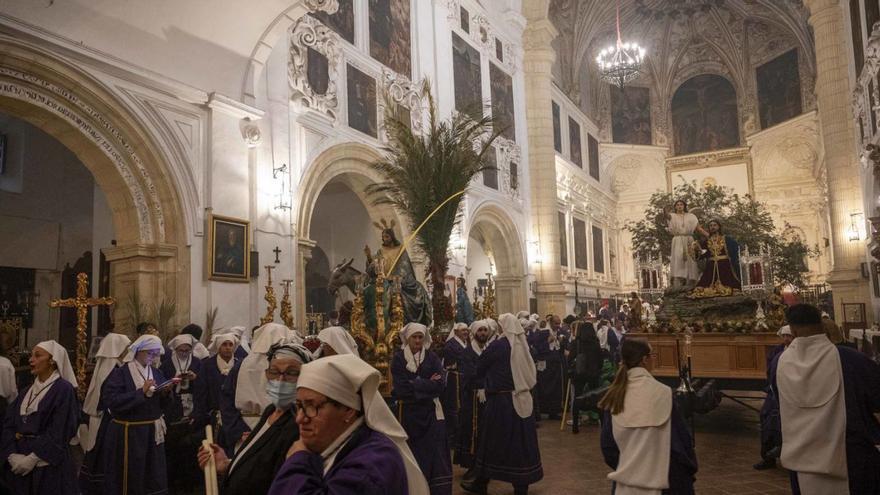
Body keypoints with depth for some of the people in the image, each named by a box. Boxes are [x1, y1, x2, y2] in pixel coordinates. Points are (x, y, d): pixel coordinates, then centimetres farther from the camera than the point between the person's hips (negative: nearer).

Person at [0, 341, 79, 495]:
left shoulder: (64, 389, -10)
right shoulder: (28, 391, 11)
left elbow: (60, 432, -16)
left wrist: (33, 458, -19)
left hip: (49, 465, -6)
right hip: (20, 463, 6)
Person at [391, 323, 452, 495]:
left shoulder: (432, 358, 4)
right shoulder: (398, 359, -1)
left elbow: (440, 385, -7)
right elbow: (400, 388, -13)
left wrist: (414, 385, -13)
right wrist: (427, 384, -11)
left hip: (430, 412, 1)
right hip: (408, 413, -1)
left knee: (434, 455, -1)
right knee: (411, 455, 5)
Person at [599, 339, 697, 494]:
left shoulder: (613, 395, -6)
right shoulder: (661, 392, -15)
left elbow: (606, 441, 2)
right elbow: (680, 438, -9)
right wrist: (689, 468, 6)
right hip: (655, 477, -3)